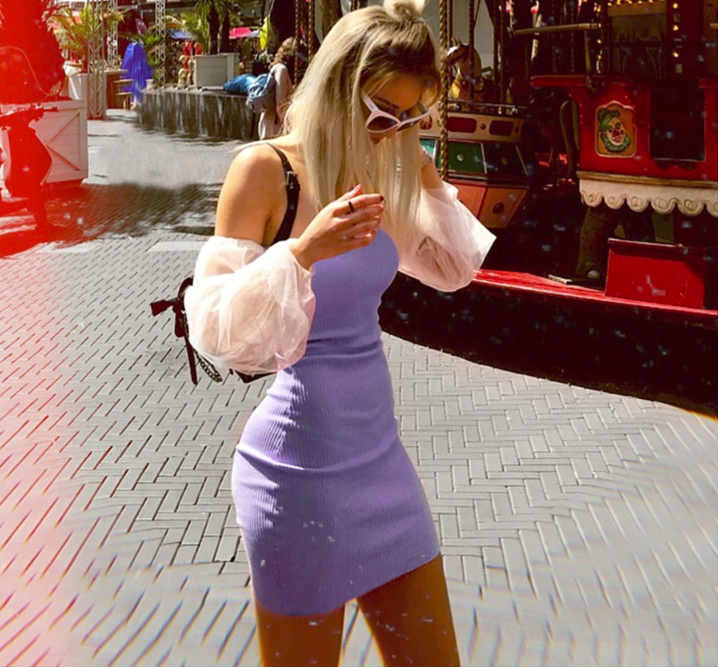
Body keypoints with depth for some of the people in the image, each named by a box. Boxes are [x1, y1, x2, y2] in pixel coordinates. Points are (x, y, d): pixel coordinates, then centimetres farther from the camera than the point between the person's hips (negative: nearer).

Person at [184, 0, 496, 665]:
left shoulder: (379, 172, 5)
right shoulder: (266, 168, -14)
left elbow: (454, 270, 17)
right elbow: (217, 329, -17)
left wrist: (429, 181, 2)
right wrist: (302, 252, -32)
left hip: (380, 453, 7)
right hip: (302, 467, -6)